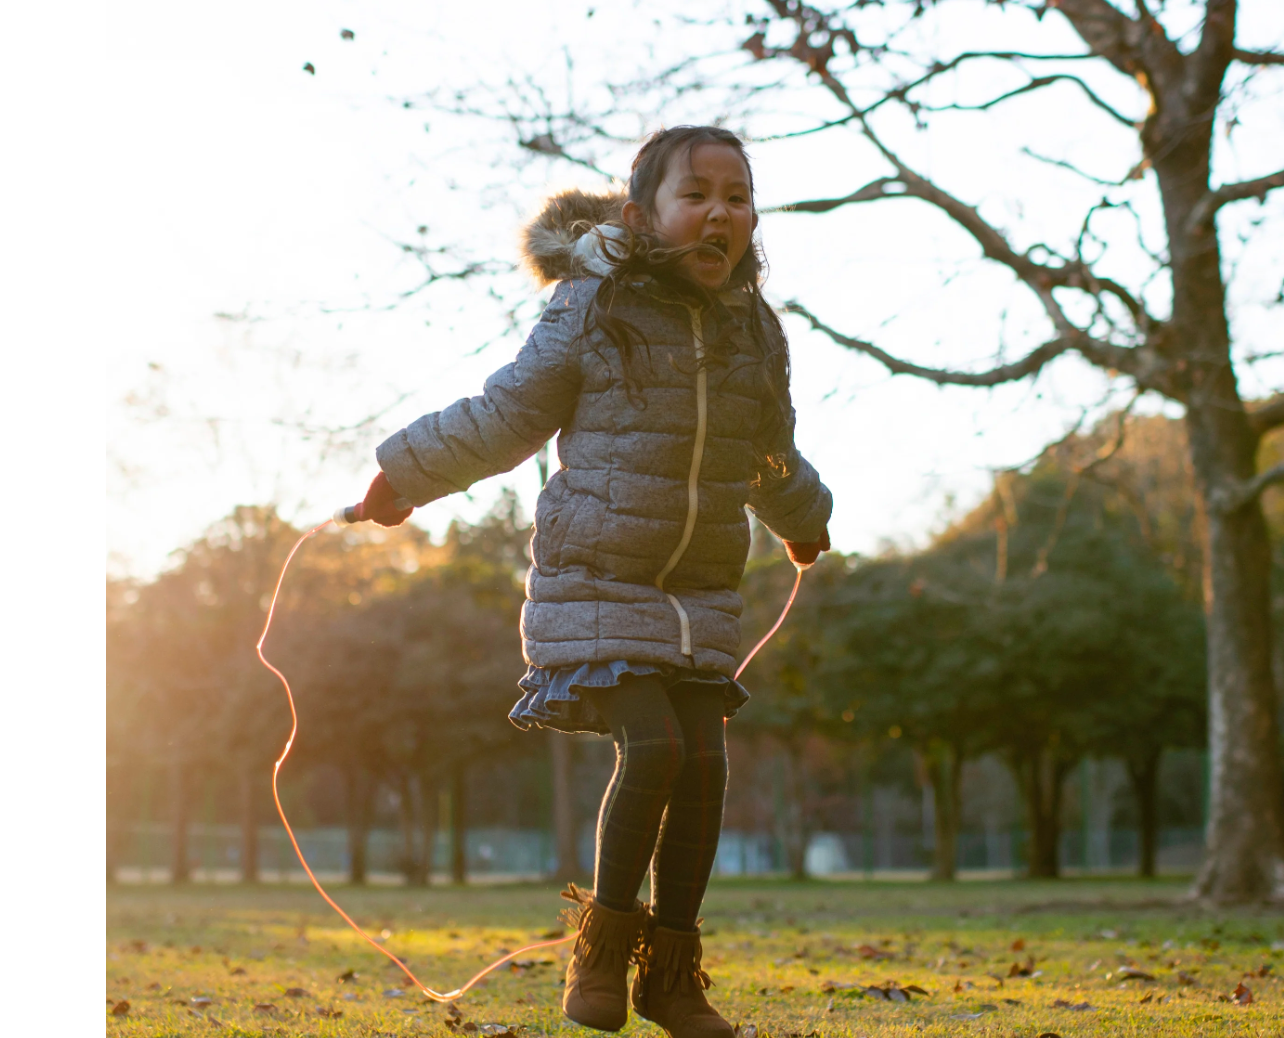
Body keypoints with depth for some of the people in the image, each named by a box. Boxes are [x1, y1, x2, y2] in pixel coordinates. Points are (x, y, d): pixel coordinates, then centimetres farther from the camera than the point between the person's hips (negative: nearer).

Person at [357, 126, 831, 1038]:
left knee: (705, 766, -3)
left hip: (701, 599, 5)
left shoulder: (754, 332, 7)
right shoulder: (590, 311, -7)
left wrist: (803, 518, 42)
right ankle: (604, 940, 3)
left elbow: (770, 457, 26)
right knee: (652, 747, -18)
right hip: (596, 584, -4)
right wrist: (407, 476, 11)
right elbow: (507, 417, 5)